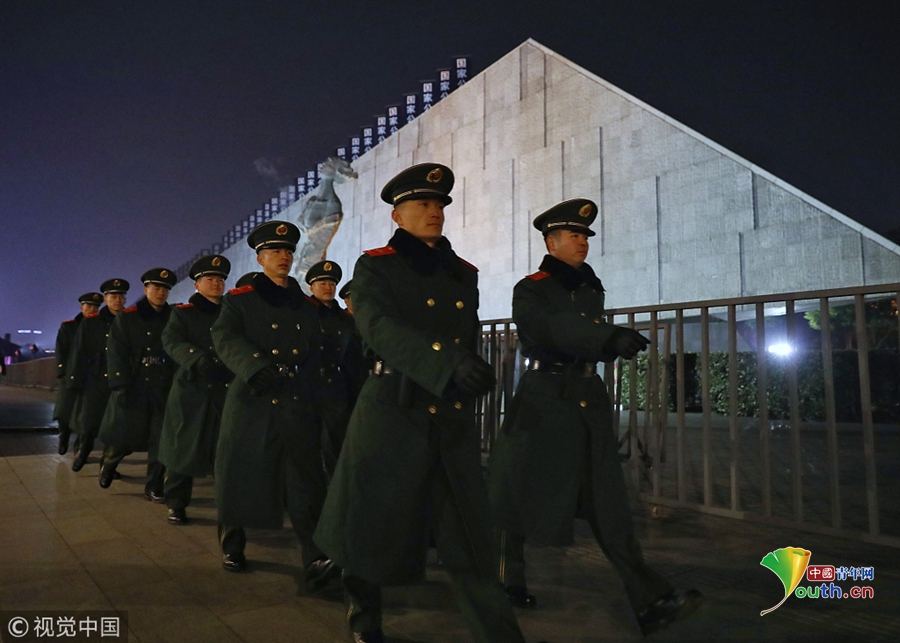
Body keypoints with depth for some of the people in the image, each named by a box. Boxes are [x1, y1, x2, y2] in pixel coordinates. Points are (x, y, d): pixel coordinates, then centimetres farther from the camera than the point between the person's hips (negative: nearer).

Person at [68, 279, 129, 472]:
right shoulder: (90, 323, 5)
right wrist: (75, 381, -4)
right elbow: (79, 354, 2)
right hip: (95, 382, -1)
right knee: (88, 422, 0)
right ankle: (82, 450, 27)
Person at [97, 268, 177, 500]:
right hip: (134, 388, -1)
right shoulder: (127, 318, 3)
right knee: (125, 436, 5)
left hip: (164, 388, 2)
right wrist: (121, 387, -12)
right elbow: (116, 355, -3)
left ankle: (153, 487, 11)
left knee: (161, 438, -1)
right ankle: (108, 463, 37)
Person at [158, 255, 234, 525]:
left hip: (227, 392, 2)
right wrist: (198, 359, -29)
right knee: (183, 449, 3)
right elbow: (171, 341, -10)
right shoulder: (182, 312, 7)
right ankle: (176, 505, 17)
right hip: (191, 392, -2)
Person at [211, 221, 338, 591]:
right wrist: (257, 367, -27)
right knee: (241, 476, 8)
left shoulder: (308, 306, 15)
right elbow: (224, 338, -11)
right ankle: (231, 547, 30)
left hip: (296, 403, 2)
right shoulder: (239, 299, 4)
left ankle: (315, 562, -11)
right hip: (251, 399, -2)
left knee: (306, 481, -7)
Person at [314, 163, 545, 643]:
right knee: (376, 524, 11)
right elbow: (379, 328, -22)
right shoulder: (376, 266, -3)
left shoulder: (464, 274, 13)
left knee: (468, 535, 4)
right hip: (393, 413, -3)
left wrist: (472, 376, 6)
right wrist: (449, 364, -35)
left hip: (453, 419, 4)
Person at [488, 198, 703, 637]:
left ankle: (650, 602, 0)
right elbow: (552, 328, -25)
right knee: (522, 495, 7)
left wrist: (613, 344, 4)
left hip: (590, 400, 5)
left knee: (607, 501, 2)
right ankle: (508, 579, 29)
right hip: (544, 399, -5)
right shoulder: (530, 290, -6)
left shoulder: (592, 287, 14)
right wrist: (611, 336, -35)